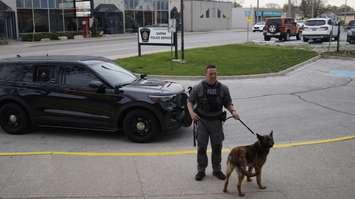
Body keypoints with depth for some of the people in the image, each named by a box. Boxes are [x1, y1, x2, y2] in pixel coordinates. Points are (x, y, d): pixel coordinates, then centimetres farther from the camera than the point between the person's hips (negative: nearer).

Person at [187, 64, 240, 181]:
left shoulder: (223, 88, 3)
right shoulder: (198, 88, -2)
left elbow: (228, 103, 9)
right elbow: (190, 101, 3)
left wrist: (233, 111, -11)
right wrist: (191, 112, -15)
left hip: (216, 121, 2)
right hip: (202, 121, -1)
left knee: (217, 146, 8)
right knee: (201, 147, 2)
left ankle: (217, 170, 24)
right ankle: (201, 170, 16)